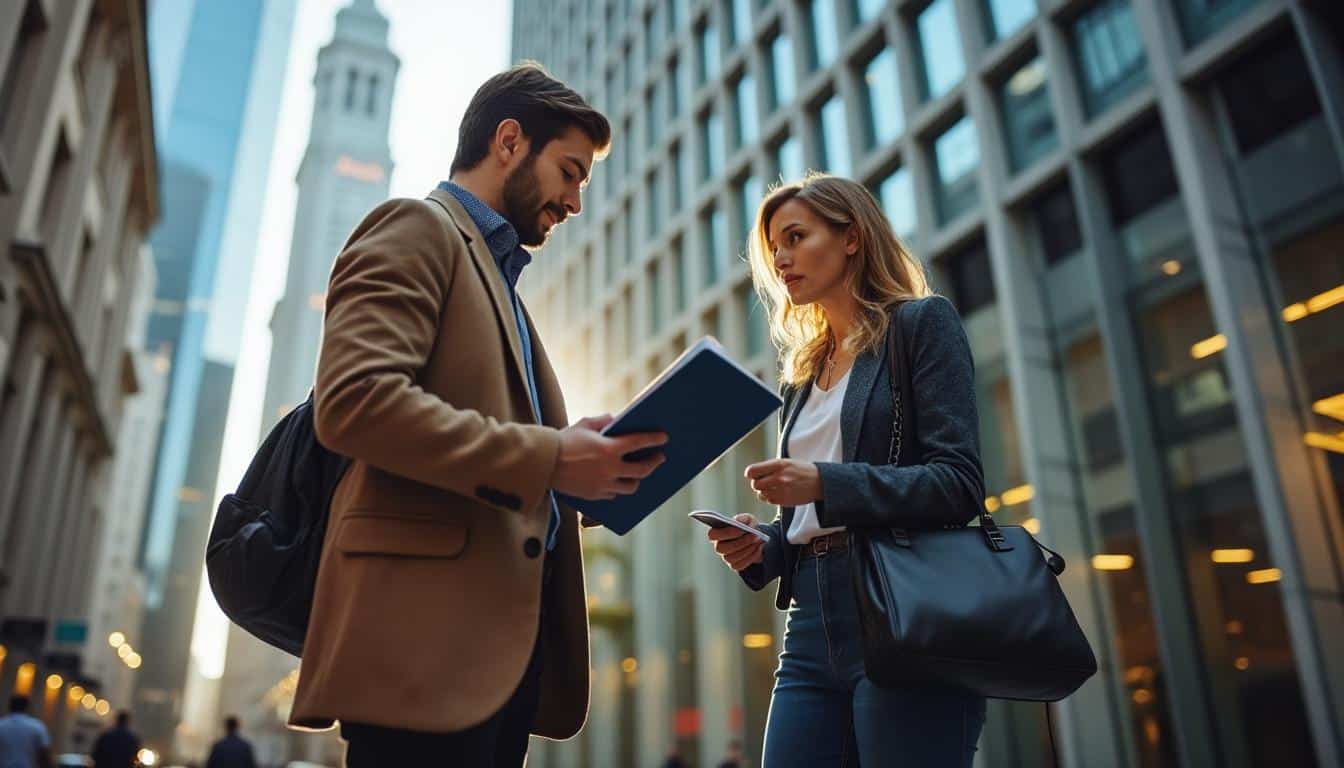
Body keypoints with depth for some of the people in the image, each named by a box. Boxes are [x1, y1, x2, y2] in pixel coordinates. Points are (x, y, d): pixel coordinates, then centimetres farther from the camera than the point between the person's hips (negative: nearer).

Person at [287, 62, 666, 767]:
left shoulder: (497, 275, 26)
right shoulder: (418, 229, -1)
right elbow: (353, 401, -17)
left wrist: (587, 475, 7)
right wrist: (547, 458, -18)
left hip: (504, 632, 9)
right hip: (431, 630, -9)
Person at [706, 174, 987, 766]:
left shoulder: (922, 323, 3)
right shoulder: (801, 376, 21)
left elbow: (960, 483, -9)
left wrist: (825, 484, -20)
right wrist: (761, 546, 1)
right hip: (812, 625, 6)